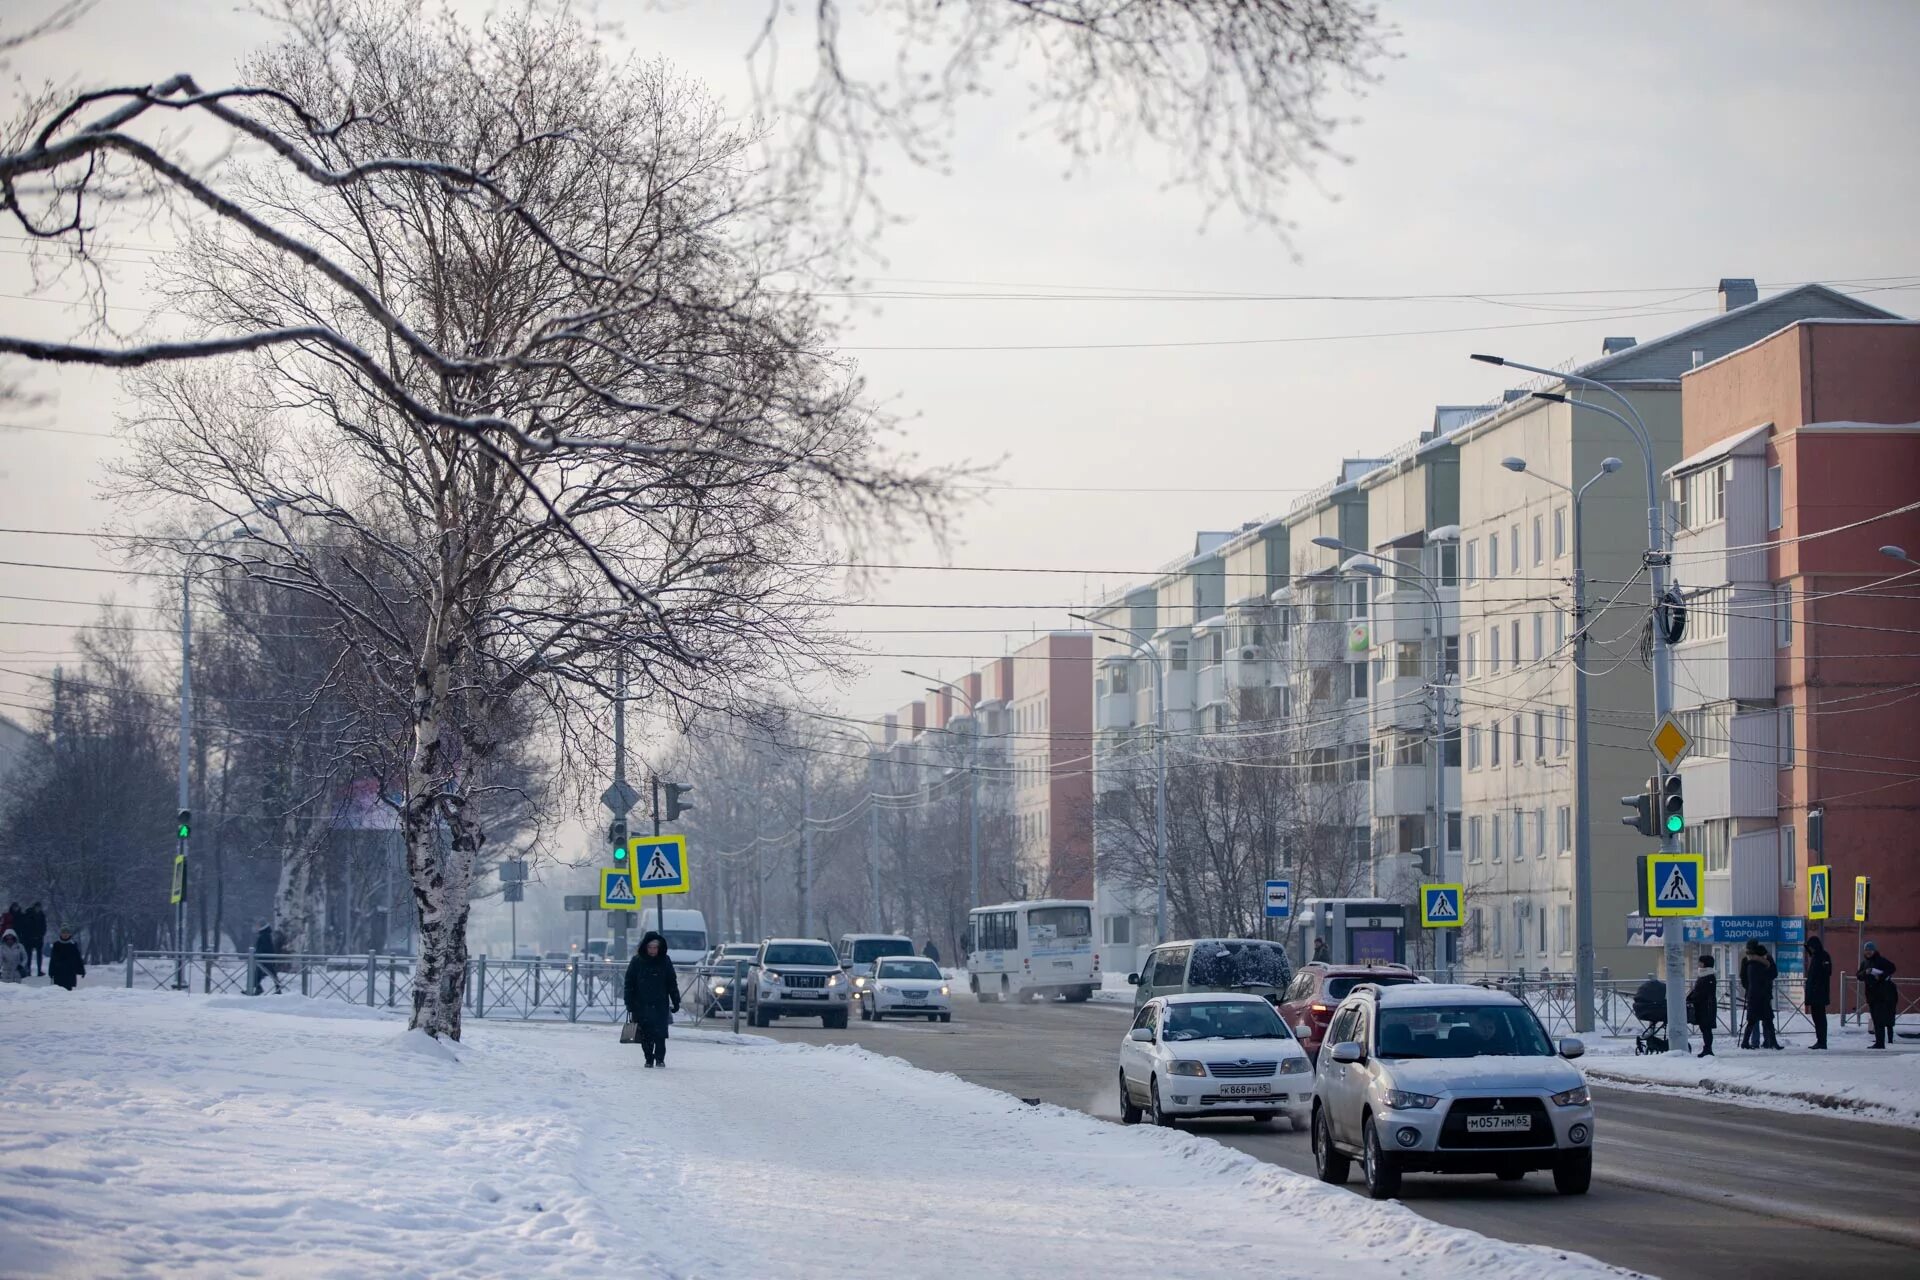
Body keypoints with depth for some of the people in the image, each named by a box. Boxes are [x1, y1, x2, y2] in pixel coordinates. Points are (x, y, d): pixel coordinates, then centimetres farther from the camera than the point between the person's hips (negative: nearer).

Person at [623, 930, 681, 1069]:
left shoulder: (665, 962, 2)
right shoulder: (636, 962, 1)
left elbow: (672, 984, 7)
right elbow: (629, 985, 3)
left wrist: (676, 1002, 4)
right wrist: (630, 1004, -2)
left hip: (661, 1005, 0)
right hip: (642, 1005, 1)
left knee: (660, 1034, -9)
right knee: (646, 1036, 3)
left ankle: (660, 1059, 0)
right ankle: (649, 1059, 14)